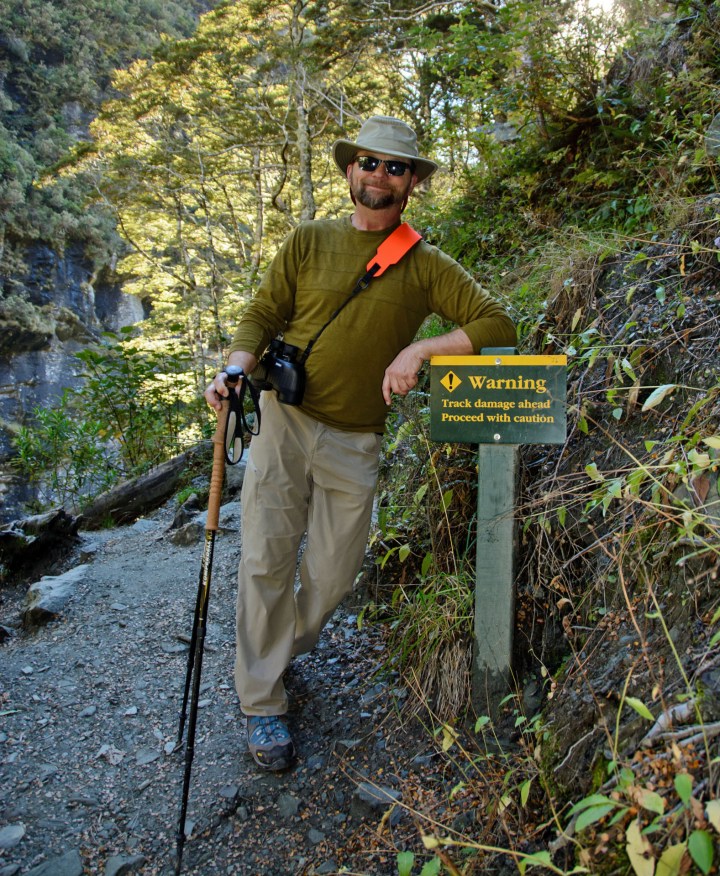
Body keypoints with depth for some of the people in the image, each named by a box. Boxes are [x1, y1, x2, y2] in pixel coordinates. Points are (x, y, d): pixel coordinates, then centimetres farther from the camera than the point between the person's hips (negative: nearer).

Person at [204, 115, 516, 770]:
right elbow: (261, 317, 6)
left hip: (355, 444, 1)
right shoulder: (309, 242, 5)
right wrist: (237, 367, -14)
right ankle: (262, 703, 15)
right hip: (283, 421, 0)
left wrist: (420, 350, -19)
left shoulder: (426, 266, 2)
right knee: (265, 561, -2)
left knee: (333, 578, 7)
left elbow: (497, 326, -5)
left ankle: (281, 649, 38)